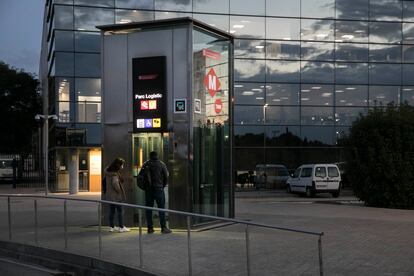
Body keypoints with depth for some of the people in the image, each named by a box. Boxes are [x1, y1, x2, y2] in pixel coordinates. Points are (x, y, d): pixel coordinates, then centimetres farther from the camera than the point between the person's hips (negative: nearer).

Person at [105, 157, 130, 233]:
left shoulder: (108, 172, 8)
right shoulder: (115, 173, -19)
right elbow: (115, 183, -29)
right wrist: (119, 191, -14)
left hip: (109, 195, 8)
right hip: (117, 196, -8)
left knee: (111, 211, 13)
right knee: (120, 211, 2)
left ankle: (111, 227, 17)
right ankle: (121, 227, 7)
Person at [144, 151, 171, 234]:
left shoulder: (145, 164, 5)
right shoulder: (161, 164, 0)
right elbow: (166, 176, -1)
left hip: (148, 190, 3)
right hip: (158, 189, -3)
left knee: (149, 208, 7)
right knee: (161, 208, -1)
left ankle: (150, 228, 8)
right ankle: (163, 228, -4)